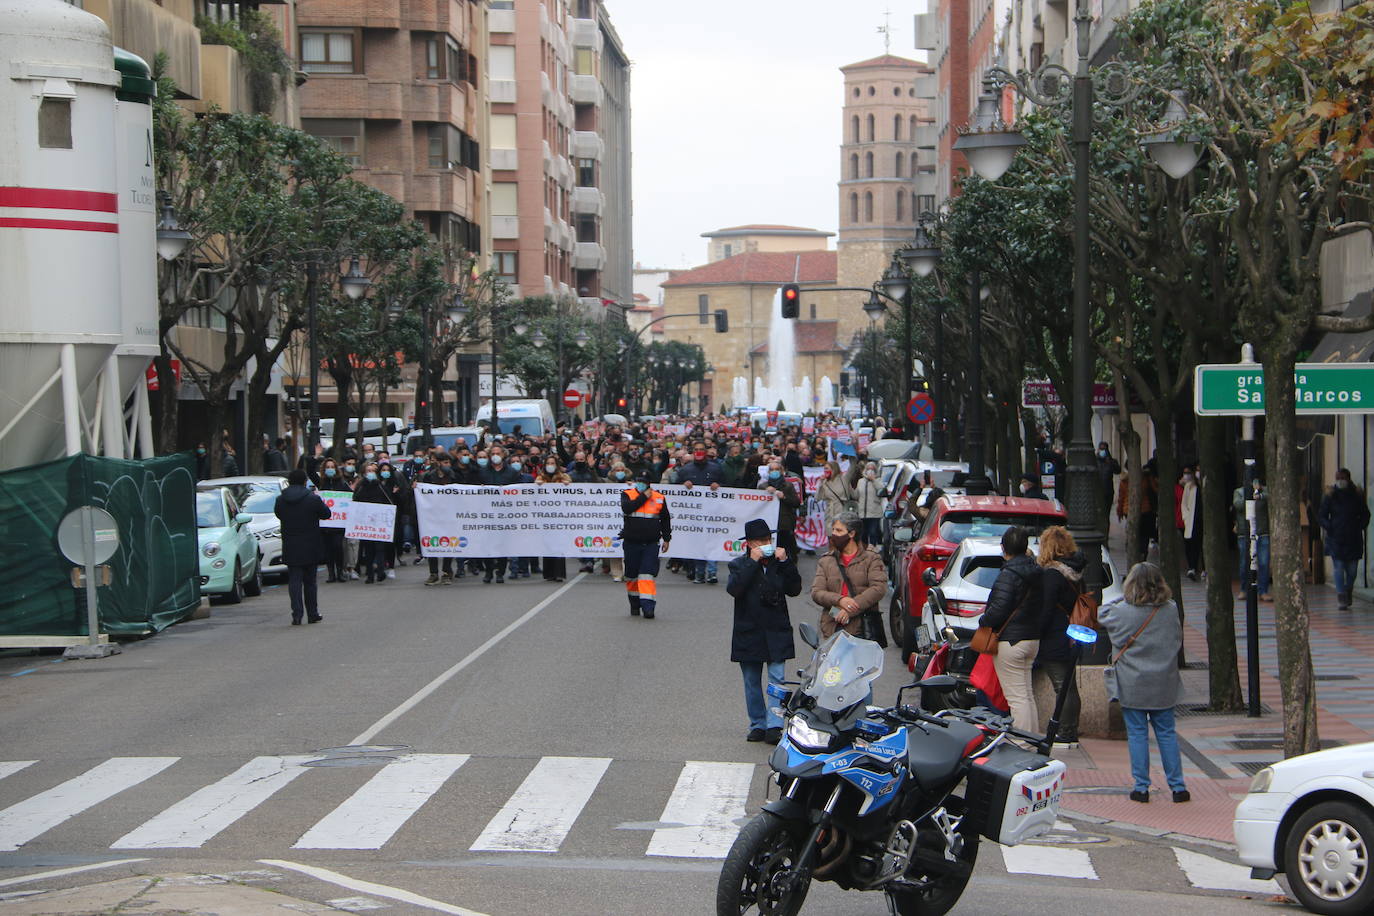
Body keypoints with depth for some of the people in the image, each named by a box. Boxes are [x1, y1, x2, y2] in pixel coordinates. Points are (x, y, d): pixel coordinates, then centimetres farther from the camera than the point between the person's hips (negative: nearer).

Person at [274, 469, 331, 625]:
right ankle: (312, 614, 16)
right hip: (310, 548, -1)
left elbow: (278, 514, 13)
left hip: (290, 548, 1)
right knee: (309, 581, 10)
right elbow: (326, 514, 1)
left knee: (294, 581, 3)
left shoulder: (280, 500, -4)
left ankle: (297, 615, -7)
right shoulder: (313, 499, -11)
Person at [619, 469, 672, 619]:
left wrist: (666, 539, 13)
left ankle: (648, 607, -15)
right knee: (632, 575, 9)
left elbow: (665, 519, 15)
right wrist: (644, 497, -12)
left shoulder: (659, 498, 6)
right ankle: (635, 605, 27)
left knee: (648, 574, -12)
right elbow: (626, 508, -20)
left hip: (651, 544, -1)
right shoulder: (627, 495, 2)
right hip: (631, 543, 1)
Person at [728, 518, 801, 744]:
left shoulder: (778, 563, 8)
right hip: (748, 632, 0)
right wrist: (752, 562, -18)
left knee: (777, 679, -10)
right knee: (752, 683, 8)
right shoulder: (740, 565, 2)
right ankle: (758, 725, 18)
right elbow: (733, 588, -16)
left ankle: (774, 726, -12)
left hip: (776, 632, 0)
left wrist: (786, 563, -10)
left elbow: (794, 590, -1)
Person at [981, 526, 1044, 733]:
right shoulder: (1036, 572, 8)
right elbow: (1042, 606, 14)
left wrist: (984, 621, -5)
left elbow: (999, 608, -23)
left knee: (1017, 697, -7)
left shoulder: (1008, 575, -17)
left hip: (1010, 641, -8)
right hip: (1033, 638, 9)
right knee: (1027, 695, 18)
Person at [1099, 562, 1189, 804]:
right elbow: (1178, 641, 11)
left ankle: (1141, 787, 5)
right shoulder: (1171, 610, -4)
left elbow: (1102, 614, 7)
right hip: (1164, 684, 3)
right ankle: (1177, 786, 11)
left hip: (1132, 686, -3)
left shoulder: (1122, 611, -13)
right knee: (1167, 733, 10)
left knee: (1137, 734, 4)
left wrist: (1123, 598, 12)